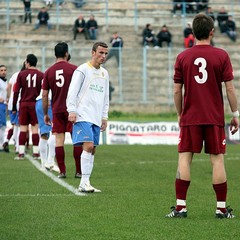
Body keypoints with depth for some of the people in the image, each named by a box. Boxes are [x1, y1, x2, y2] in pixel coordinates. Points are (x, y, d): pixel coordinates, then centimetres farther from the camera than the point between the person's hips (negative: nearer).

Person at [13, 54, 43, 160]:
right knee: (35, 128, 2)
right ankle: (36, 153, 2)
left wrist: (14, 107, 5)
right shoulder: (41, 75, -1)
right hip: (36, 105, 0)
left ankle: (21, 153, 3)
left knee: (23, 129, 5)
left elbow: (16, 91, -1)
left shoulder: (21, 74, -1)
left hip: (23, 104, 0)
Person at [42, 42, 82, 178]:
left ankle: (62, 171, 1)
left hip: (57, 110, 2)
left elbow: (44, 95, 5)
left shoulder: (49, 72, 4)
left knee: (59, 140, 3)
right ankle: (79, 171, 2)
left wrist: (45, 114, 13)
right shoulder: (74, 69, -3)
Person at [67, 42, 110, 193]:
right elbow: (72, 92, -7)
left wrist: (104, 116, 19)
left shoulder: (105, 74, 18)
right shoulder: (82, 70, -3)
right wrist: (72, 111, -15)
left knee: (92, 150, 4)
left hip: (96, 118, 7)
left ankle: (86, 183, 7)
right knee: (88, 146, -18)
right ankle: (84, 182, -16)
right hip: (83, 116, -7)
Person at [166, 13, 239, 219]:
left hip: (189, 118, 1)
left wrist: (180, 114, 16)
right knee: (217, 160, 3)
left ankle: (180, 207, -1)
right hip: (215, 118, -1)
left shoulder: (182, 57, 2)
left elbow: (177, 90, 4)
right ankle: (221, 208, 4)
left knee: (184, 159, 3)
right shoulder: (221, 55, -3)